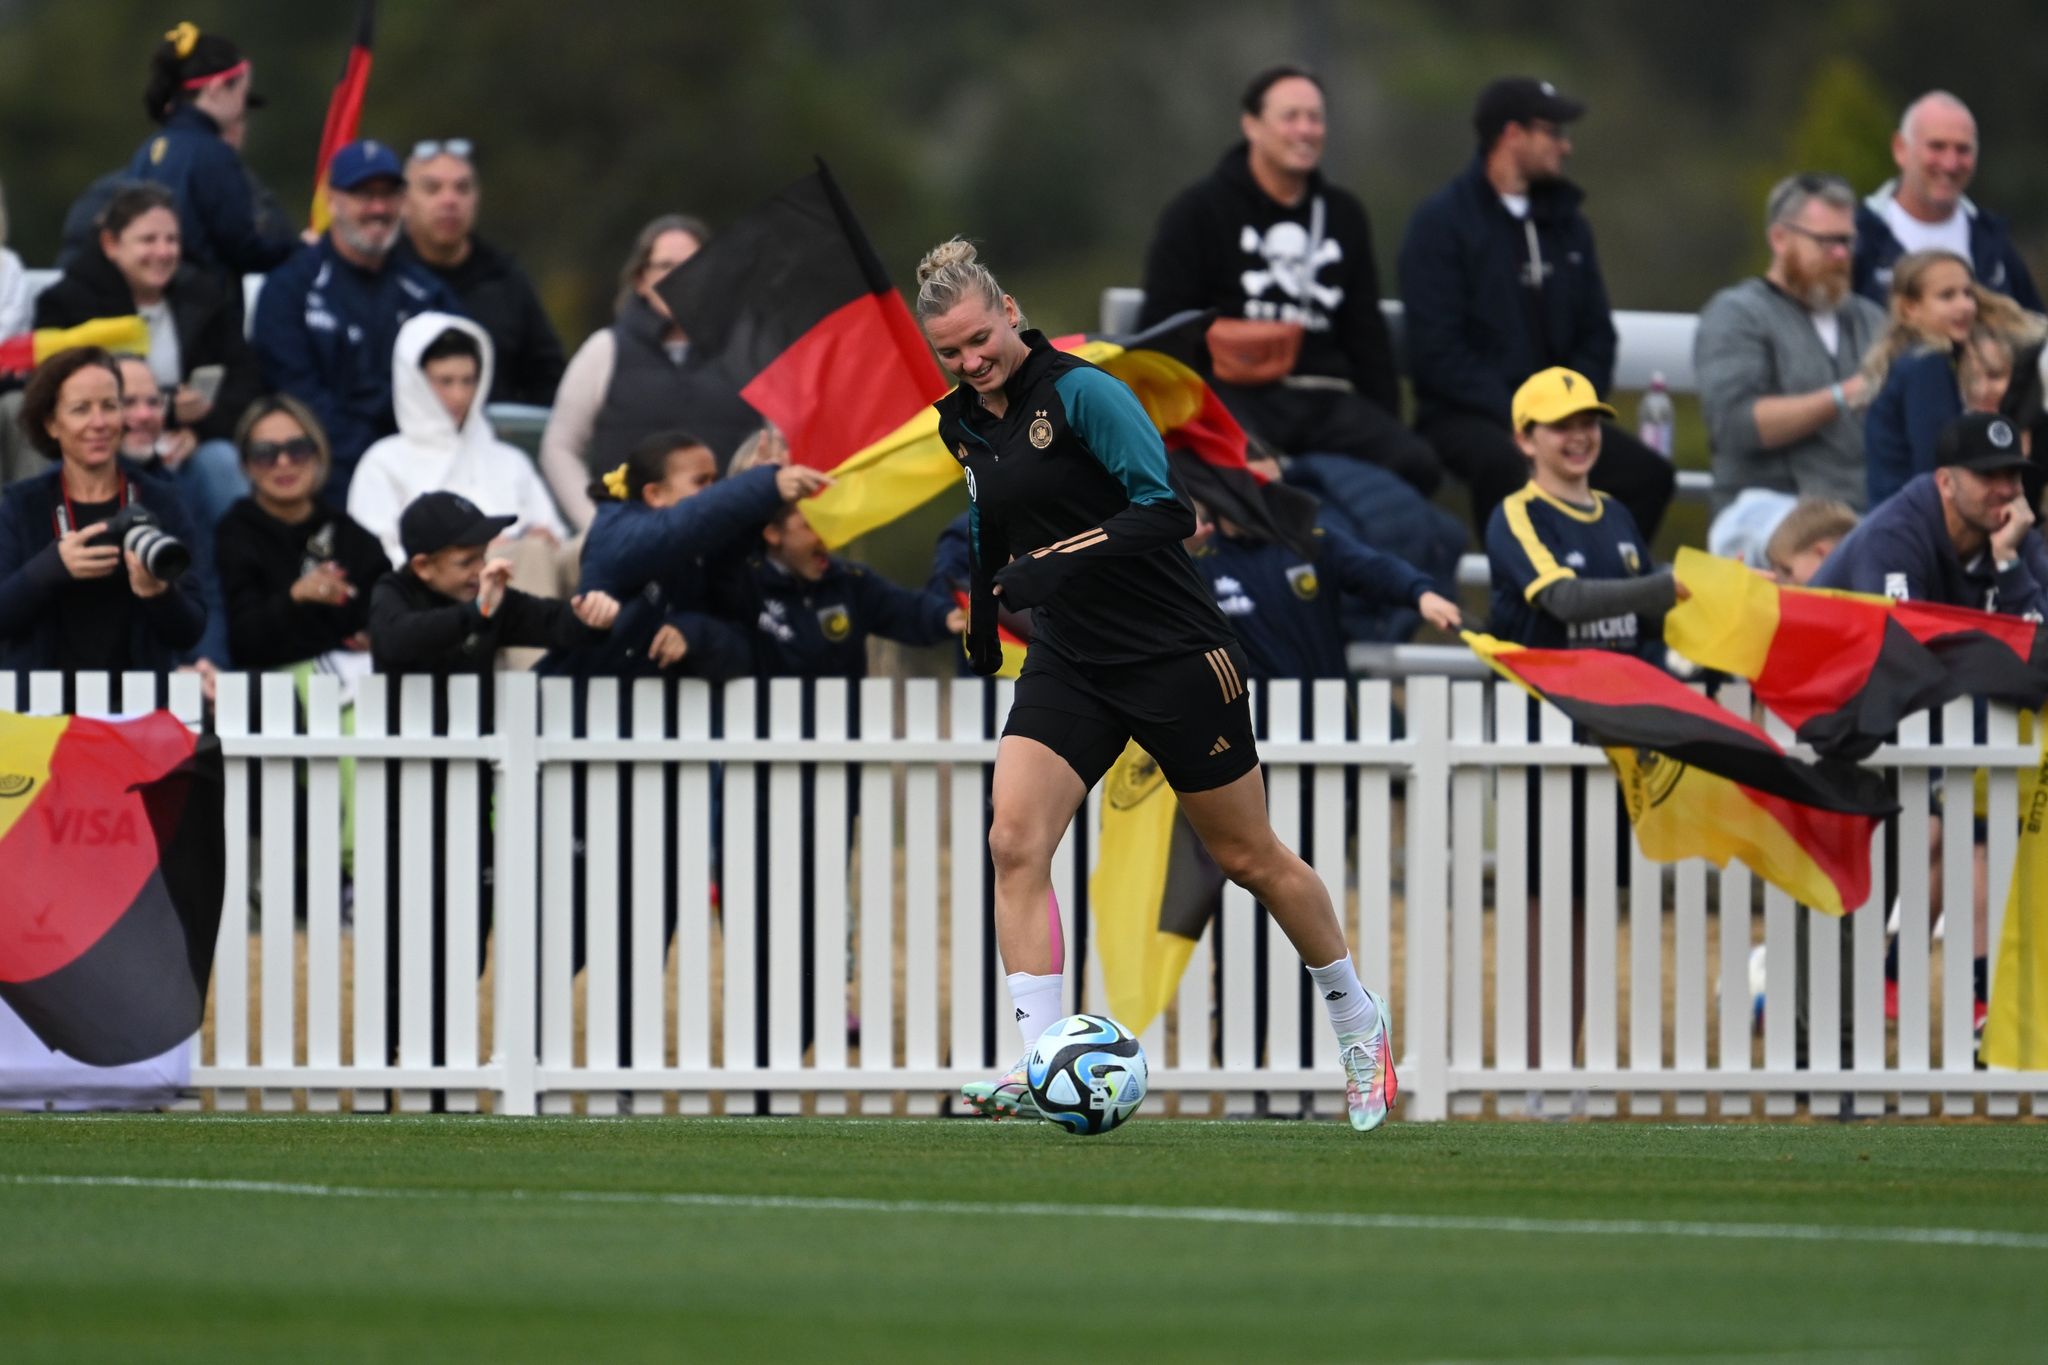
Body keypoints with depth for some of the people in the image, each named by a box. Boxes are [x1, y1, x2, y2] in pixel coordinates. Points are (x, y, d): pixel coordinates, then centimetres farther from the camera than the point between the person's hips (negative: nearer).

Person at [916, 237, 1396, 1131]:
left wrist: (1053, 565, -33)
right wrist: (981, 627, 30)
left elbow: (1162, 509, -26)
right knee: (1015, 841, -16)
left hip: (1176, 654, -6)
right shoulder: (963, 424, 6)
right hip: (1070, 667, 6)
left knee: (1249, 857, 7)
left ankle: (1357, 1021, 30)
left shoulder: (1079, 393, -17)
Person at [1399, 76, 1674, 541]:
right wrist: (1514, 417, -18)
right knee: (1509, 466, -39)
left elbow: (1596, 335, 17)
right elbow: (1437, 350, -10)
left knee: (1648, 472, -20)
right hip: (1462, 416, -5)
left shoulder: (1567, 224, 18)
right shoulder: (1440, 221, -2)